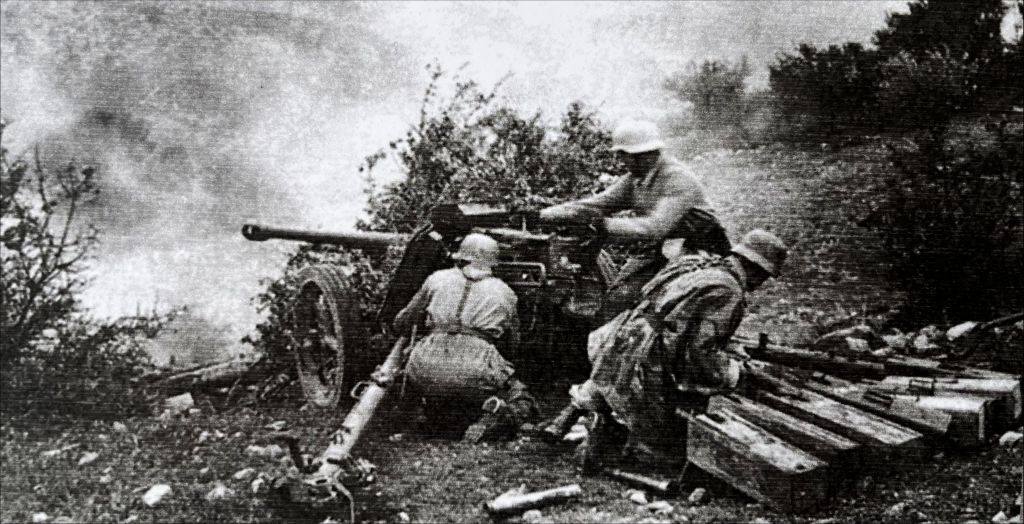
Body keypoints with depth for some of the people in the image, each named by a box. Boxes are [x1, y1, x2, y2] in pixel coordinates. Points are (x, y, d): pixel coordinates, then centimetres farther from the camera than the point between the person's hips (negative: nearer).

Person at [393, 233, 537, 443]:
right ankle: (494, 420, -13)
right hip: (475, 373, -1)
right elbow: (513, 342, 31)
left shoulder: (438, 278, 20)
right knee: (523, 404, 20)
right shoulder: (504, 292, 19)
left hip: (429, 369, 2)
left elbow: (402, 323, 28)